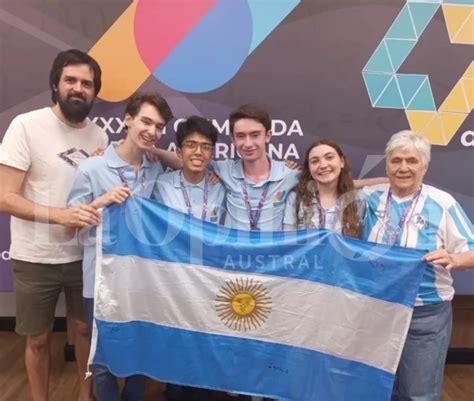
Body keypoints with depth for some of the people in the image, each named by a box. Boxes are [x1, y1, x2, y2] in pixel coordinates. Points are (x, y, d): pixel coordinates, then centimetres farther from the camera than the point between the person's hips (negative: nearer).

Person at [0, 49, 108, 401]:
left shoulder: (99, 136, 1)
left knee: (87, 328, 17)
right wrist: (61, 215, -28)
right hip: (36, 259, -3)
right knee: (39, 339, 14)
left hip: (84, 254, 4)